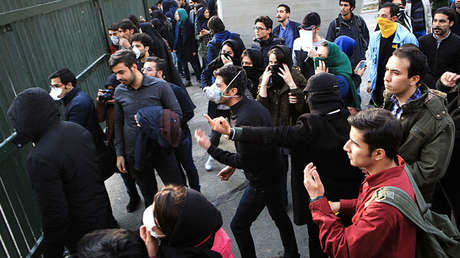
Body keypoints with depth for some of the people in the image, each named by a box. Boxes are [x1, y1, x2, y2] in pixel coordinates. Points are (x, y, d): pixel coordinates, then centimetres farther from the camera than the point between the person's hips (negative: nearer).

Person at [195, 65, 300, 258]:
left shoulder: (244, 120, -32)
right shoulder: (252, 104, 0)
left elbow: (244, 161, -25)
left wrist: (210, 148, -21)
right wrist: (233, 165, 12)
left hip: (261, 182, -10)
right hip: (273, 173, 10)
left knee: (239, 226, 6)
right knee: (279, 215, 27)